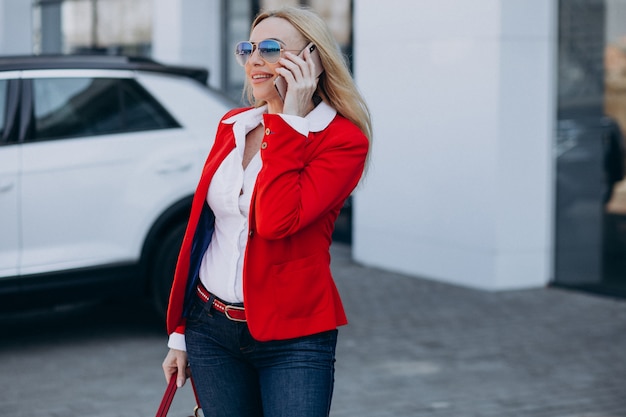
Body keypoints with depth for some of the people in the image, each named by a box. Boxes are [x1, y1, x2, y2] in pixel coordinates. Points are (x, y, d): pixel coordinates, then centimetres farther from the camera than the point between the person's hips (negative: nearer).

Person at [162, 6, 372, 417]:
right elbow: (200, 225, 12)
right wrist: (179, 334, 13)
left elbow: (276, 221, -25)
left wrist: (290, 120, -19)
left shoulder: (343, 139, -10)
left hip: (292, 337, -5)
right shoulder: (232, 126, 8)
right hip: (210, 328, 5)